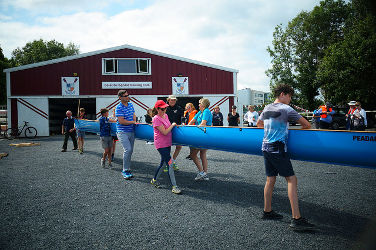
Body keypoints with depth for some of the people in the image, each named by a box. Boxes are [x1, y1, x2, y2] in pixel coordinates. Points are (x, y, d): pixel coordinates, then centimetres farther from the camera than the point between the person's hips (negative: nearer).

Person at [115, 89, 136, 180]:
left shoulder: (131, 105, 10)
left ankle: (127, 170, 20)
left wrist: (134, 123, 3)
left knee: (130, 151, 9)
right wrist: (133, 122, -9)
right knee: (127, 149, -18)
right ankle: (125, 171, -7)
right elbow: (121, 121, -17)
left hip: (131, 131, 7)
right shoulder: (119, 108, -11)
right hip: (122, 132, -7)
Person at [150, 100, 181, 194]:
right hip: (161, 145, -9)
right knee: (170, 164, -10)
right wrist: (173, 125, -10)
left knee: (163, 162, 18)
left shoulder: (165, 116, 7)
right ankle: (174, 186, -5)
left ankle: (154, 180, 36)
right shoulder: (156, 119, -17)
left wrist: (173, 125, 9)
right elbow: (165, 132, -20)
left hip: (167, 143, 9)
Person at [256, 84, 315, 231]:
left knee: (270, 179, 14)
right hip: (278, 149, -8)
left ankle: (267, 212, 22)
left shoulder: (267, 108, 14)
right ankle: (296, 219, -9)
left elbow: (258, 124, 31)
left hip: (266, 148, 8)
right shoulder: (286, 109, -7)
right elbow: (307, 125, -5)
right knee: (291, 179, -6)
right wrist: (301, 129, 16)